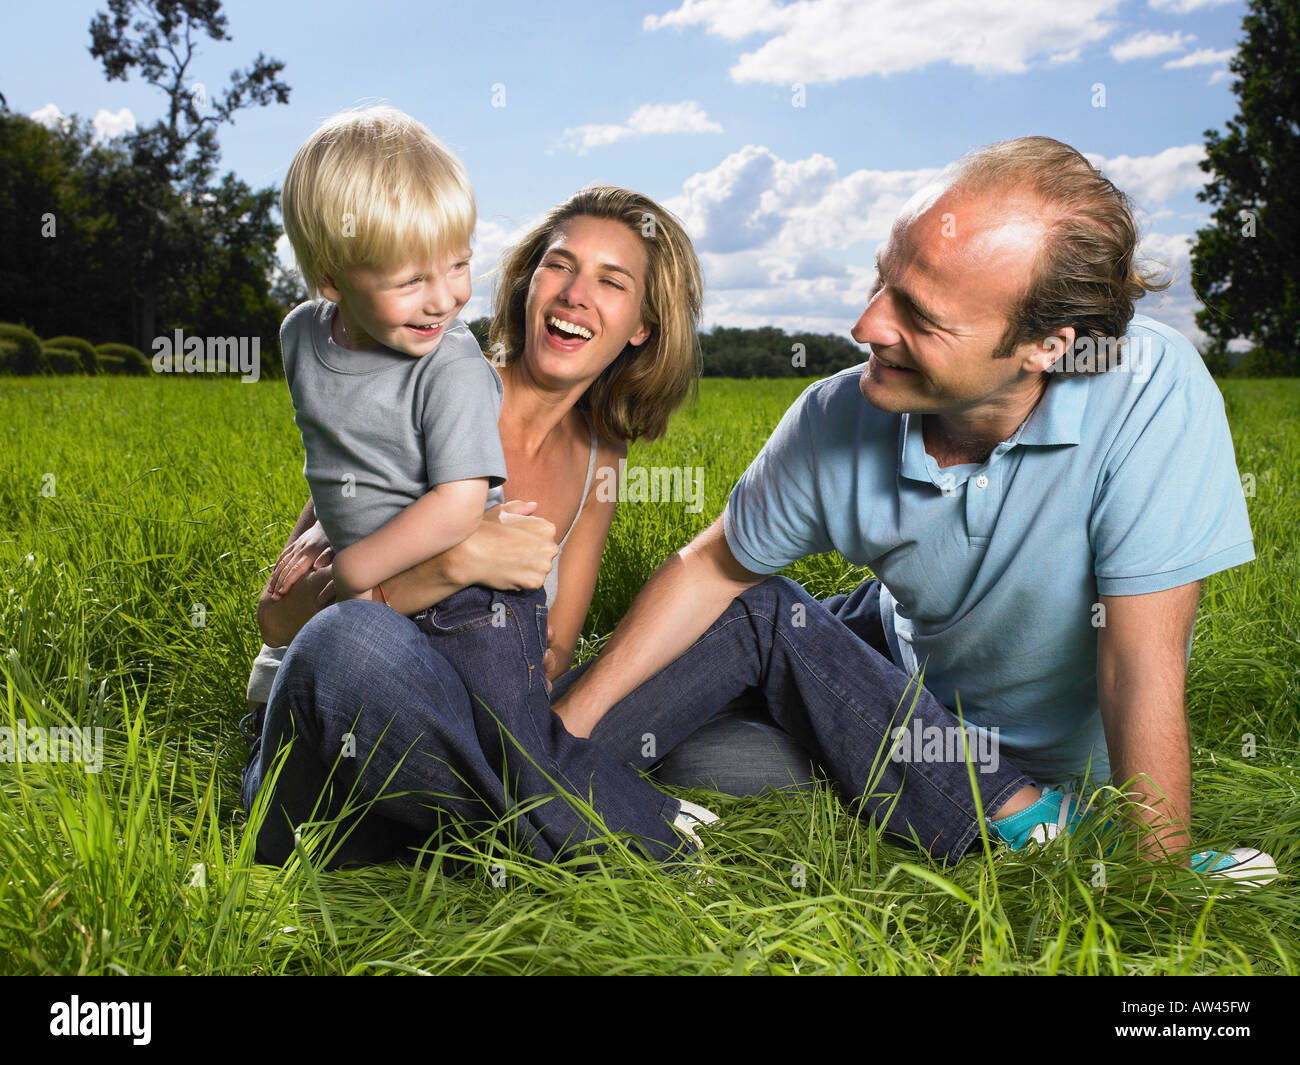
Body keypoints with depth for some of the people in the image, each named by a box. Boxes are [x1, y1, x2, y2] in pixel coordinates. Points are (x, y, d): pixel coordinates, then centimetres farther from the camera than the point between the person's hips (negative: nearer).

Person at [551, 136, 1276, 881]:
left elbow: (1143, 674, -32)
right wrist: (568, 725, -10)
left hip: (1043, 753, -3)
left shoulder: (1154, 391, -34)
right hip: (909, 672, 4)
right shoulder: (835, 419, -22)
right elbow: (714, 565, -7)